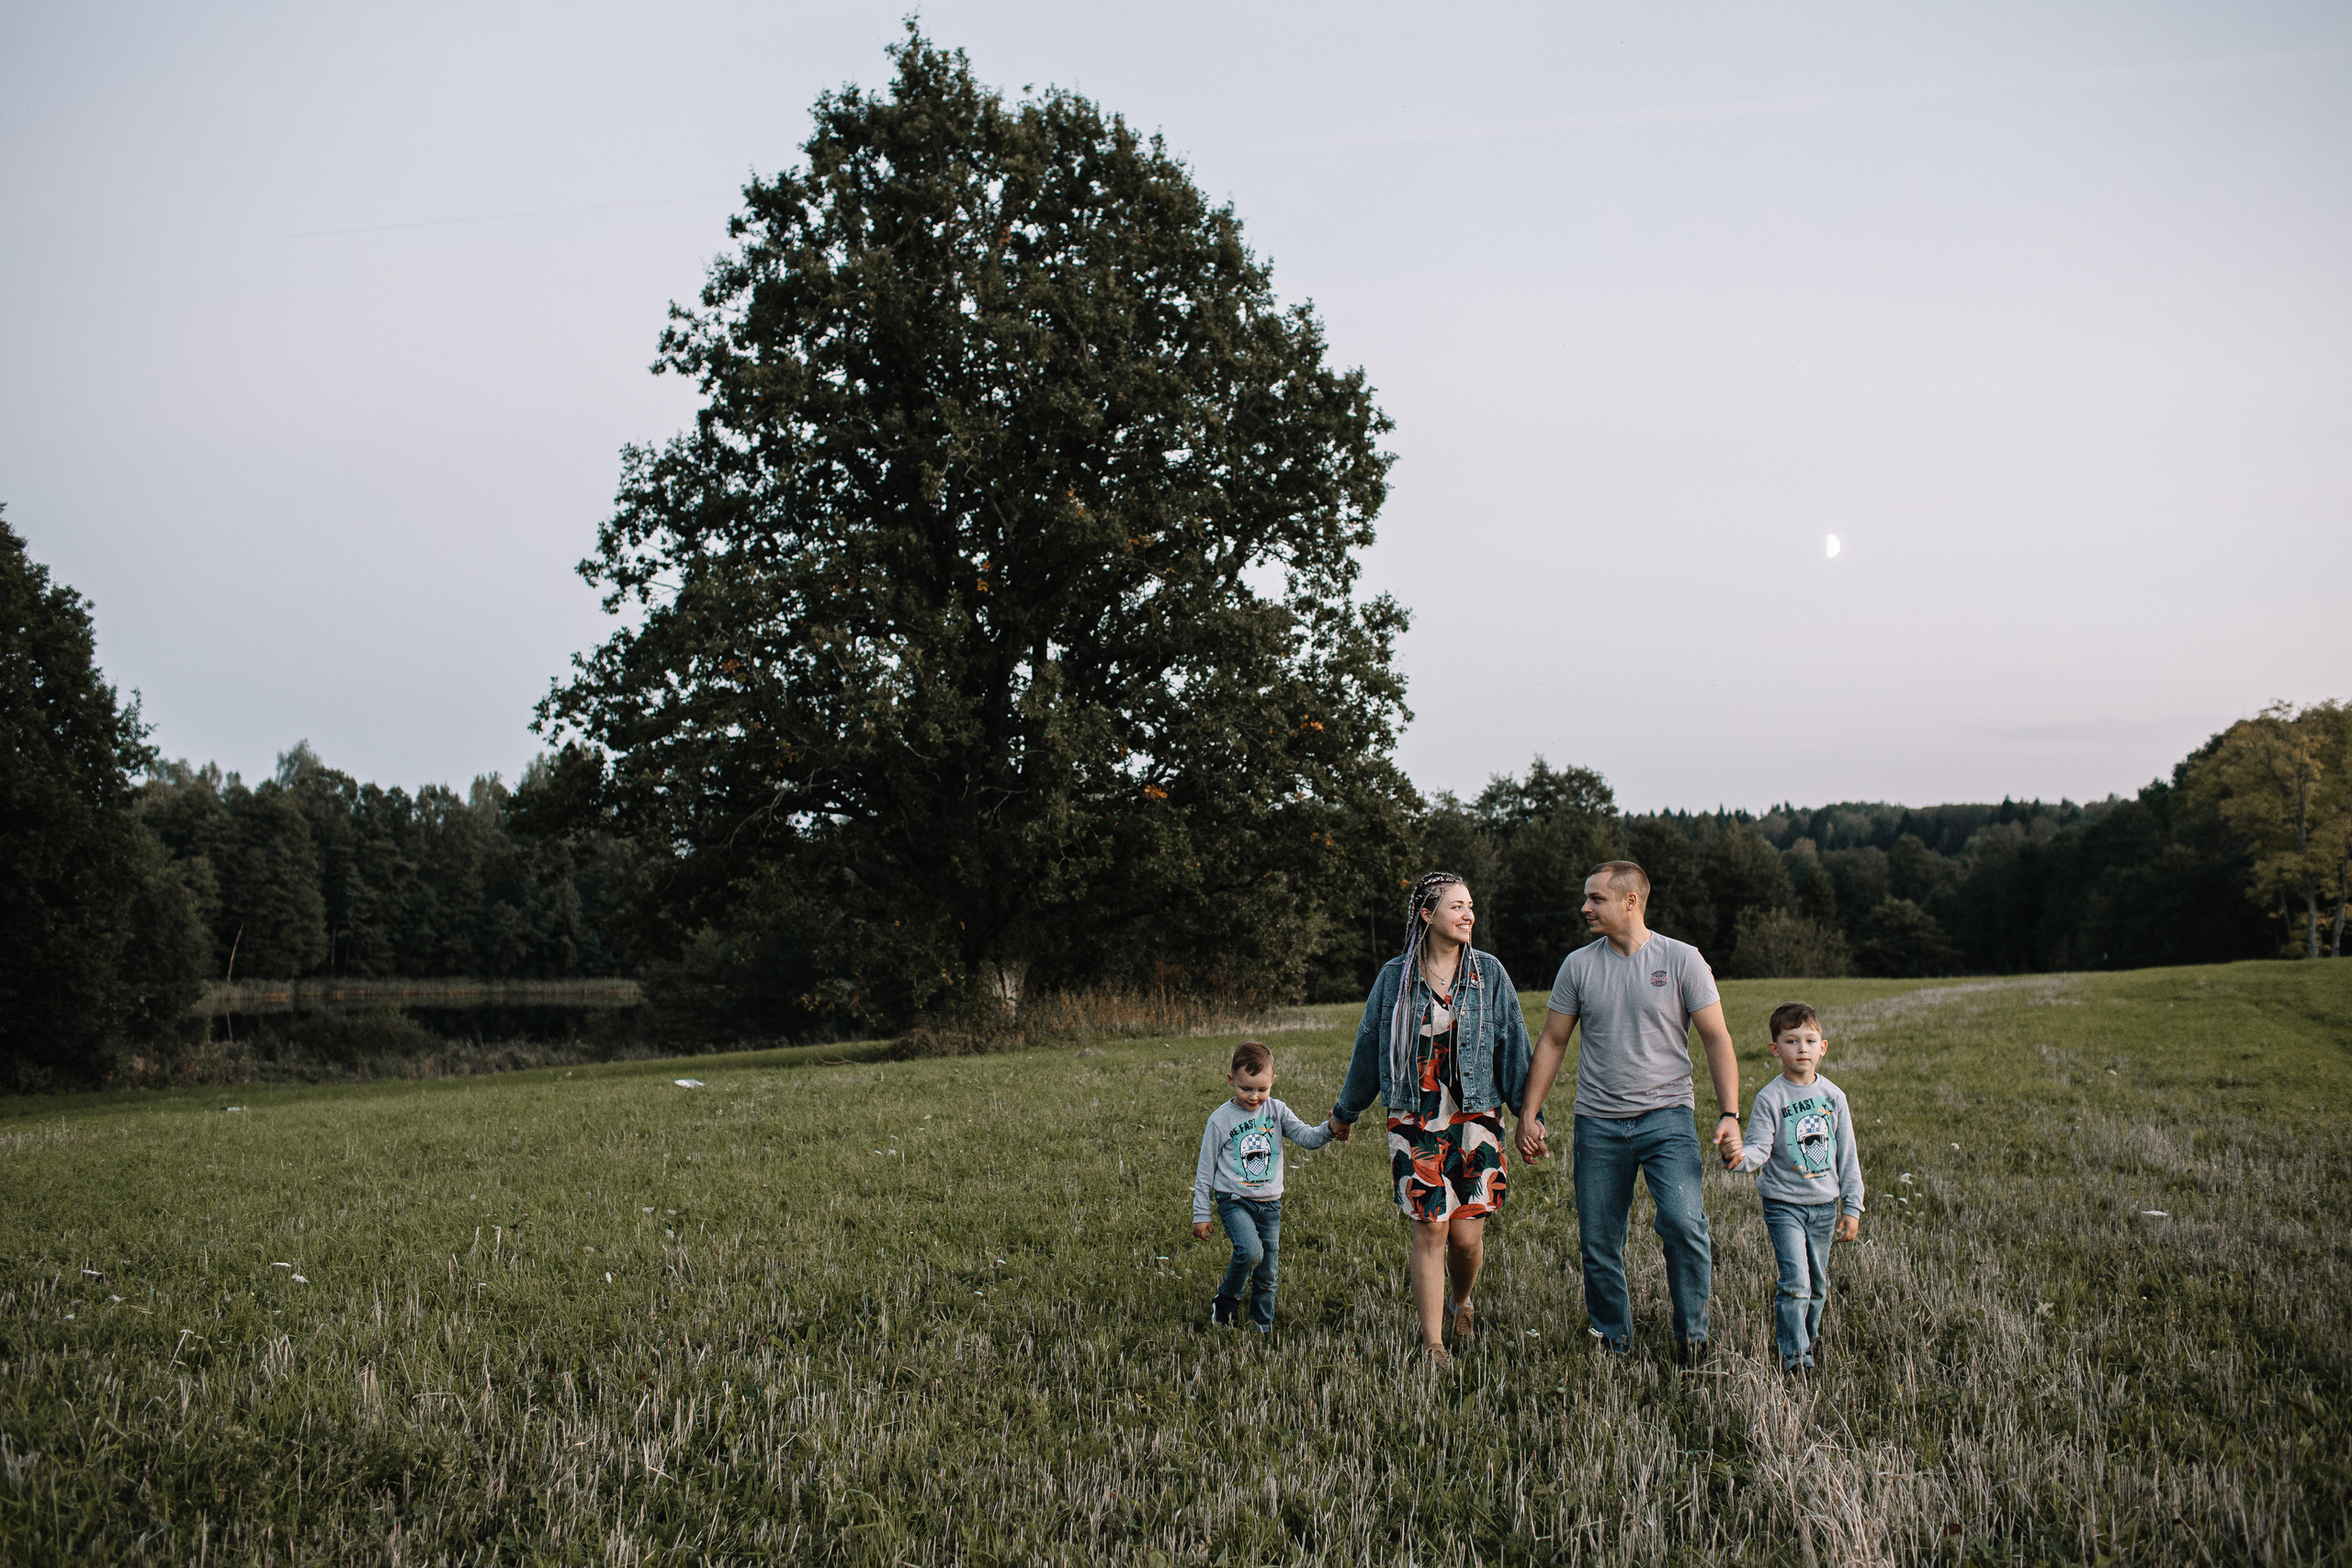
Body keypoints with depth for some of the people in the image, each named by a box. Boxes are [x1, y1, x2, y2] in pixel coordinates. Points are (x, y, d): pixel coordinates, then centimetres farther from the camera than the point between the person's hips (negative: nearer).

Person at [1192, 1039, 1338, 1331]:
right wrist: (1200, 1214, 0)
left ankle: (1262, 1326, 25)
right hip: (1234, 1200, -4)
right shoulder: (1221, 1119, -6)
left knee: (1268, 1271, 7)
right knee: (1250, 1252, -25)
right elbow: (1206, 1169, -1)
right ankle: (1227, 1301, -1)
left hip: (1270, 1203, 4)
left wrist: (1329, 1129, -27)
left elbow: (1306, 1137, -5)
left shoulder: (1276, 1110, 3)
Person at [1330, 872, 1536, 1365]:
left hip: (1476, 1120, 1)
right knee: (1430, 1231, -3)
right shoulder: (1395, 977, 3)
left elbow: (1513, 1044, 6)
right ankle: (1433, 1346, 7)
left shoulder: (1489, 972, 4)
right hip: (1415, 1122, 0)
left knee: (1467, 1234, 0)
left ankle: (1460, 1303, 32)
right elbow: (1369, 1046, 13)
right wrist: (1345, 1112, 21)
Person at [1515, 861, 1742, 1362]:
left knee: (1682, 1222, -21)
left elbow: (1717, 1039, -1)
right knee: (1598, 1245, 4)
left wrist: (1730, 1115, -10)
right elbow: (1551, 1044, 11)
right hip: (1597, 1122, 3)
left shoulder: (1682, 959, -1)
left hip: (1665, 1115, -3)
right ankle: (1612, 1347, 21)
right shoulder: (1578, 965, 6)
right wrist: (1528, 1116, 6)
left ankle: (1692, 1337, -1)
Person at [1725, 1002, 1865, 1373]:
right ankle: (1794, 1356, -7)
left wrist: (1852, 1207, 8)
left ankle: (1808, 1337, 35)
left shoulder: (1833, 1096, 4)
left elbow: (1847, 1156, 9)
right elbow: (1760, 1147, -14)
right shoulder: (1769, 1098, -8)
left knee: (1817, 1284, 14)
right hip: (1784, 1203, -4)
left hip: (1824, 1205, 4)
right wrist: (1741, 1158, -38)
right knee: (1796, 1280, -14)